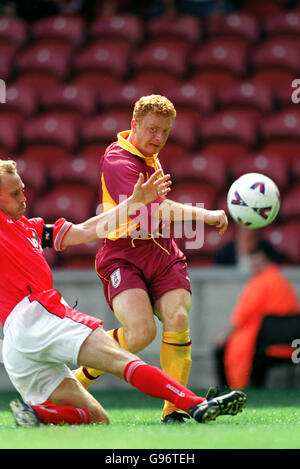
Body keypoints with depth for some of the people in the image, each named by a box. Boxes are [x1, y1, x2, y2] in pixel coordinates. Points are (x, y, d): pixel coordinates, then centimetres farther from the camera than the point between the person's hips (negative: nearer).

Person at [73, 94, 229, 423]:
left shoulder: (150, 157, 16)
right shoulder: (117, 161, -13)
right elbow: (150, 211, -27)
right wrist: (205, 215, -31)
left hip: (162, 252, 7)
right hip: (123, 256, -7)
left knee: (177, 319, -17)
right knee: (141, 329, -25)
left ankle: (174, 409, -14)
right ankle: (79, 380, -2)